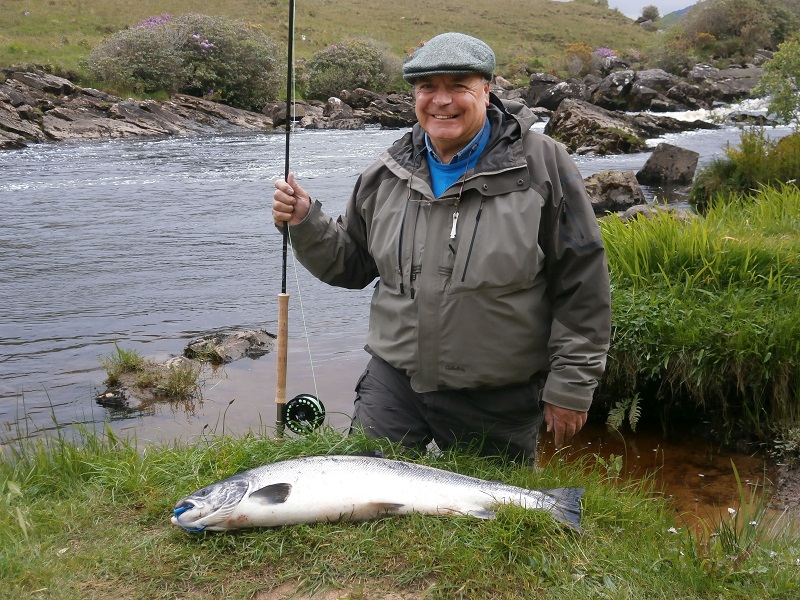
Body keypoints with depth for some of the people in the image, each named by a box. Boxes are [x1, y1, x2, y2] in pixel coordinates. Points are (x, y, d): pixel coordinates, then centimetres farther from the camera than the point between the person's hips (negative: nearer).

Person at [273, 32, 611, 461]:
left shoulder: (541, 165, -10)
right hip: (393, 384, 3)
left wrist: (570, 385, -8)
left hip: (498, 401, -2)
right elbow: (351, 263, 13)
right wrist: (305, 224, -5)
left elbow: (582, 285, -8)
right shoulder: (387, 175, 2)